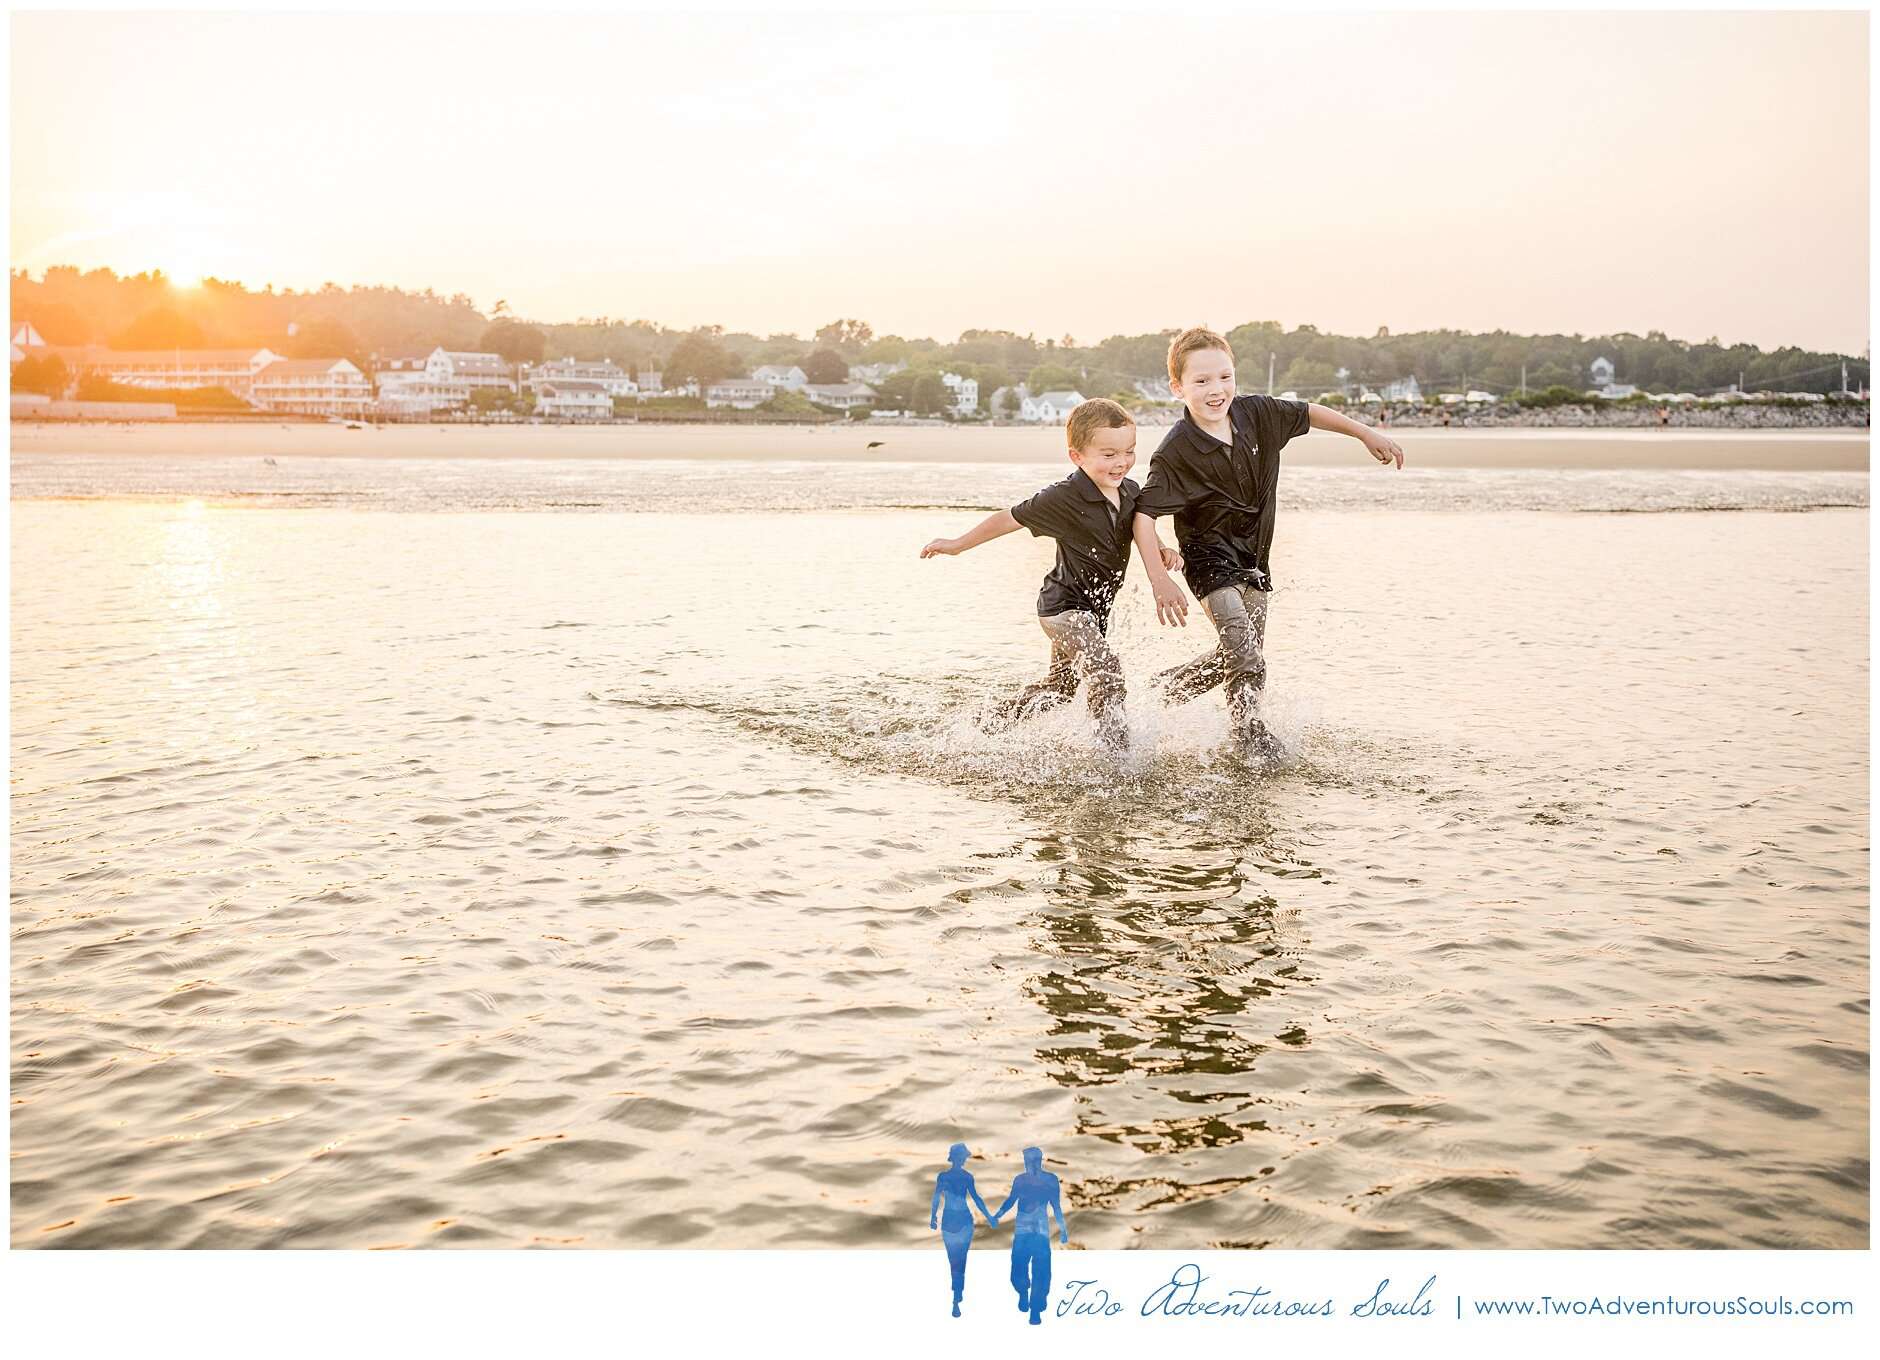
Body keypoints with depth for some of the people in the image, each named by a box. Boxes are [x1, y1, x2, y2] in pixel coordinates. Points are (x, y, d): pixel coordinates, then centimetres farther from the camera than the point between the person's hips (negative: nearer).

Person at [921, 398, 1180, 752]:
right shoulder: (1062, 498, -22)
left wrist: (1162, 551, -7)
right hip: (1064, 606, -8)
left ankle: (995, 722, 42)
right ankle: (1117, 750, -15)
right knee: (1107, 675, -24)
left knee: (1059, 686, 22)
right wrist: (958, 545, -2)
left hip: (1095, 609, 8)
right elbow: (1011, 518, -11)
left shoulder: (1130, 491, -4)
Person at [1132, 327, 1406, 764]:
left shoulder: (1257, 414, -9)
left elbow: (1308, 413, 9)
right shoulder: (1175, 451, -22)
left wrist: (1366, 434, 13)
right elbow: (1144, 514, -22)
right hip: (1210, 560, -6)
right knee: (1245, 652, -17)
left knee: (1245, 655, 10)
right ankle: (1250, 735, 4)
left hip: (1253, 558, 6)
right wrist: (1159, 578, -29)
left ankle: (1171, 685, 31)